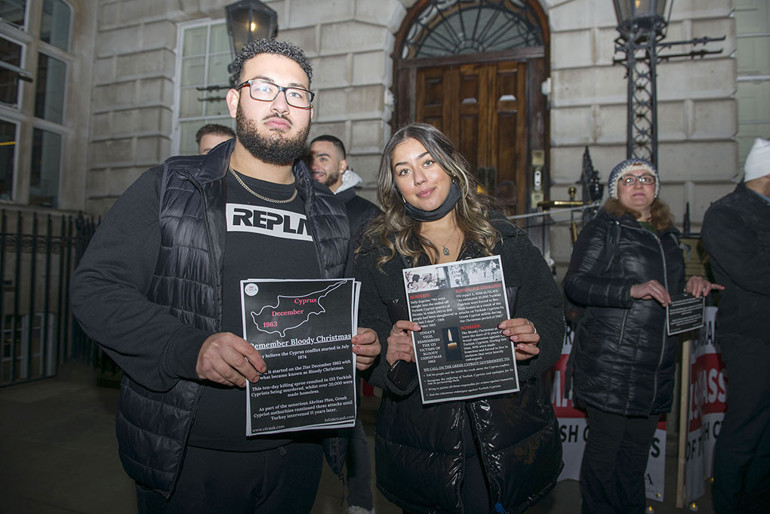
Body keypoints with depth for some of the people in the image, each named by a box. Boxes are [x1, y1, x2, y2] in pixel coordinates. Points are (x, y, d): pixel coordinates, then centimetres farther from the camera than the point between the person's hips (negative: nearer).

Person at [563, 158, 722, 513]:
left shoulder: (668, 235, 17)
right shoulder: (604, 228, -2)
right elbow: (575, 284, -12)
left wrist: (692, 287, 6)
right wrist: (631, 291, -23)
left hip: (656, 369, 6)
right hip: (608, 365, -6)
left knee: (637, 450, 16)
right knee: (604, 450, 3)